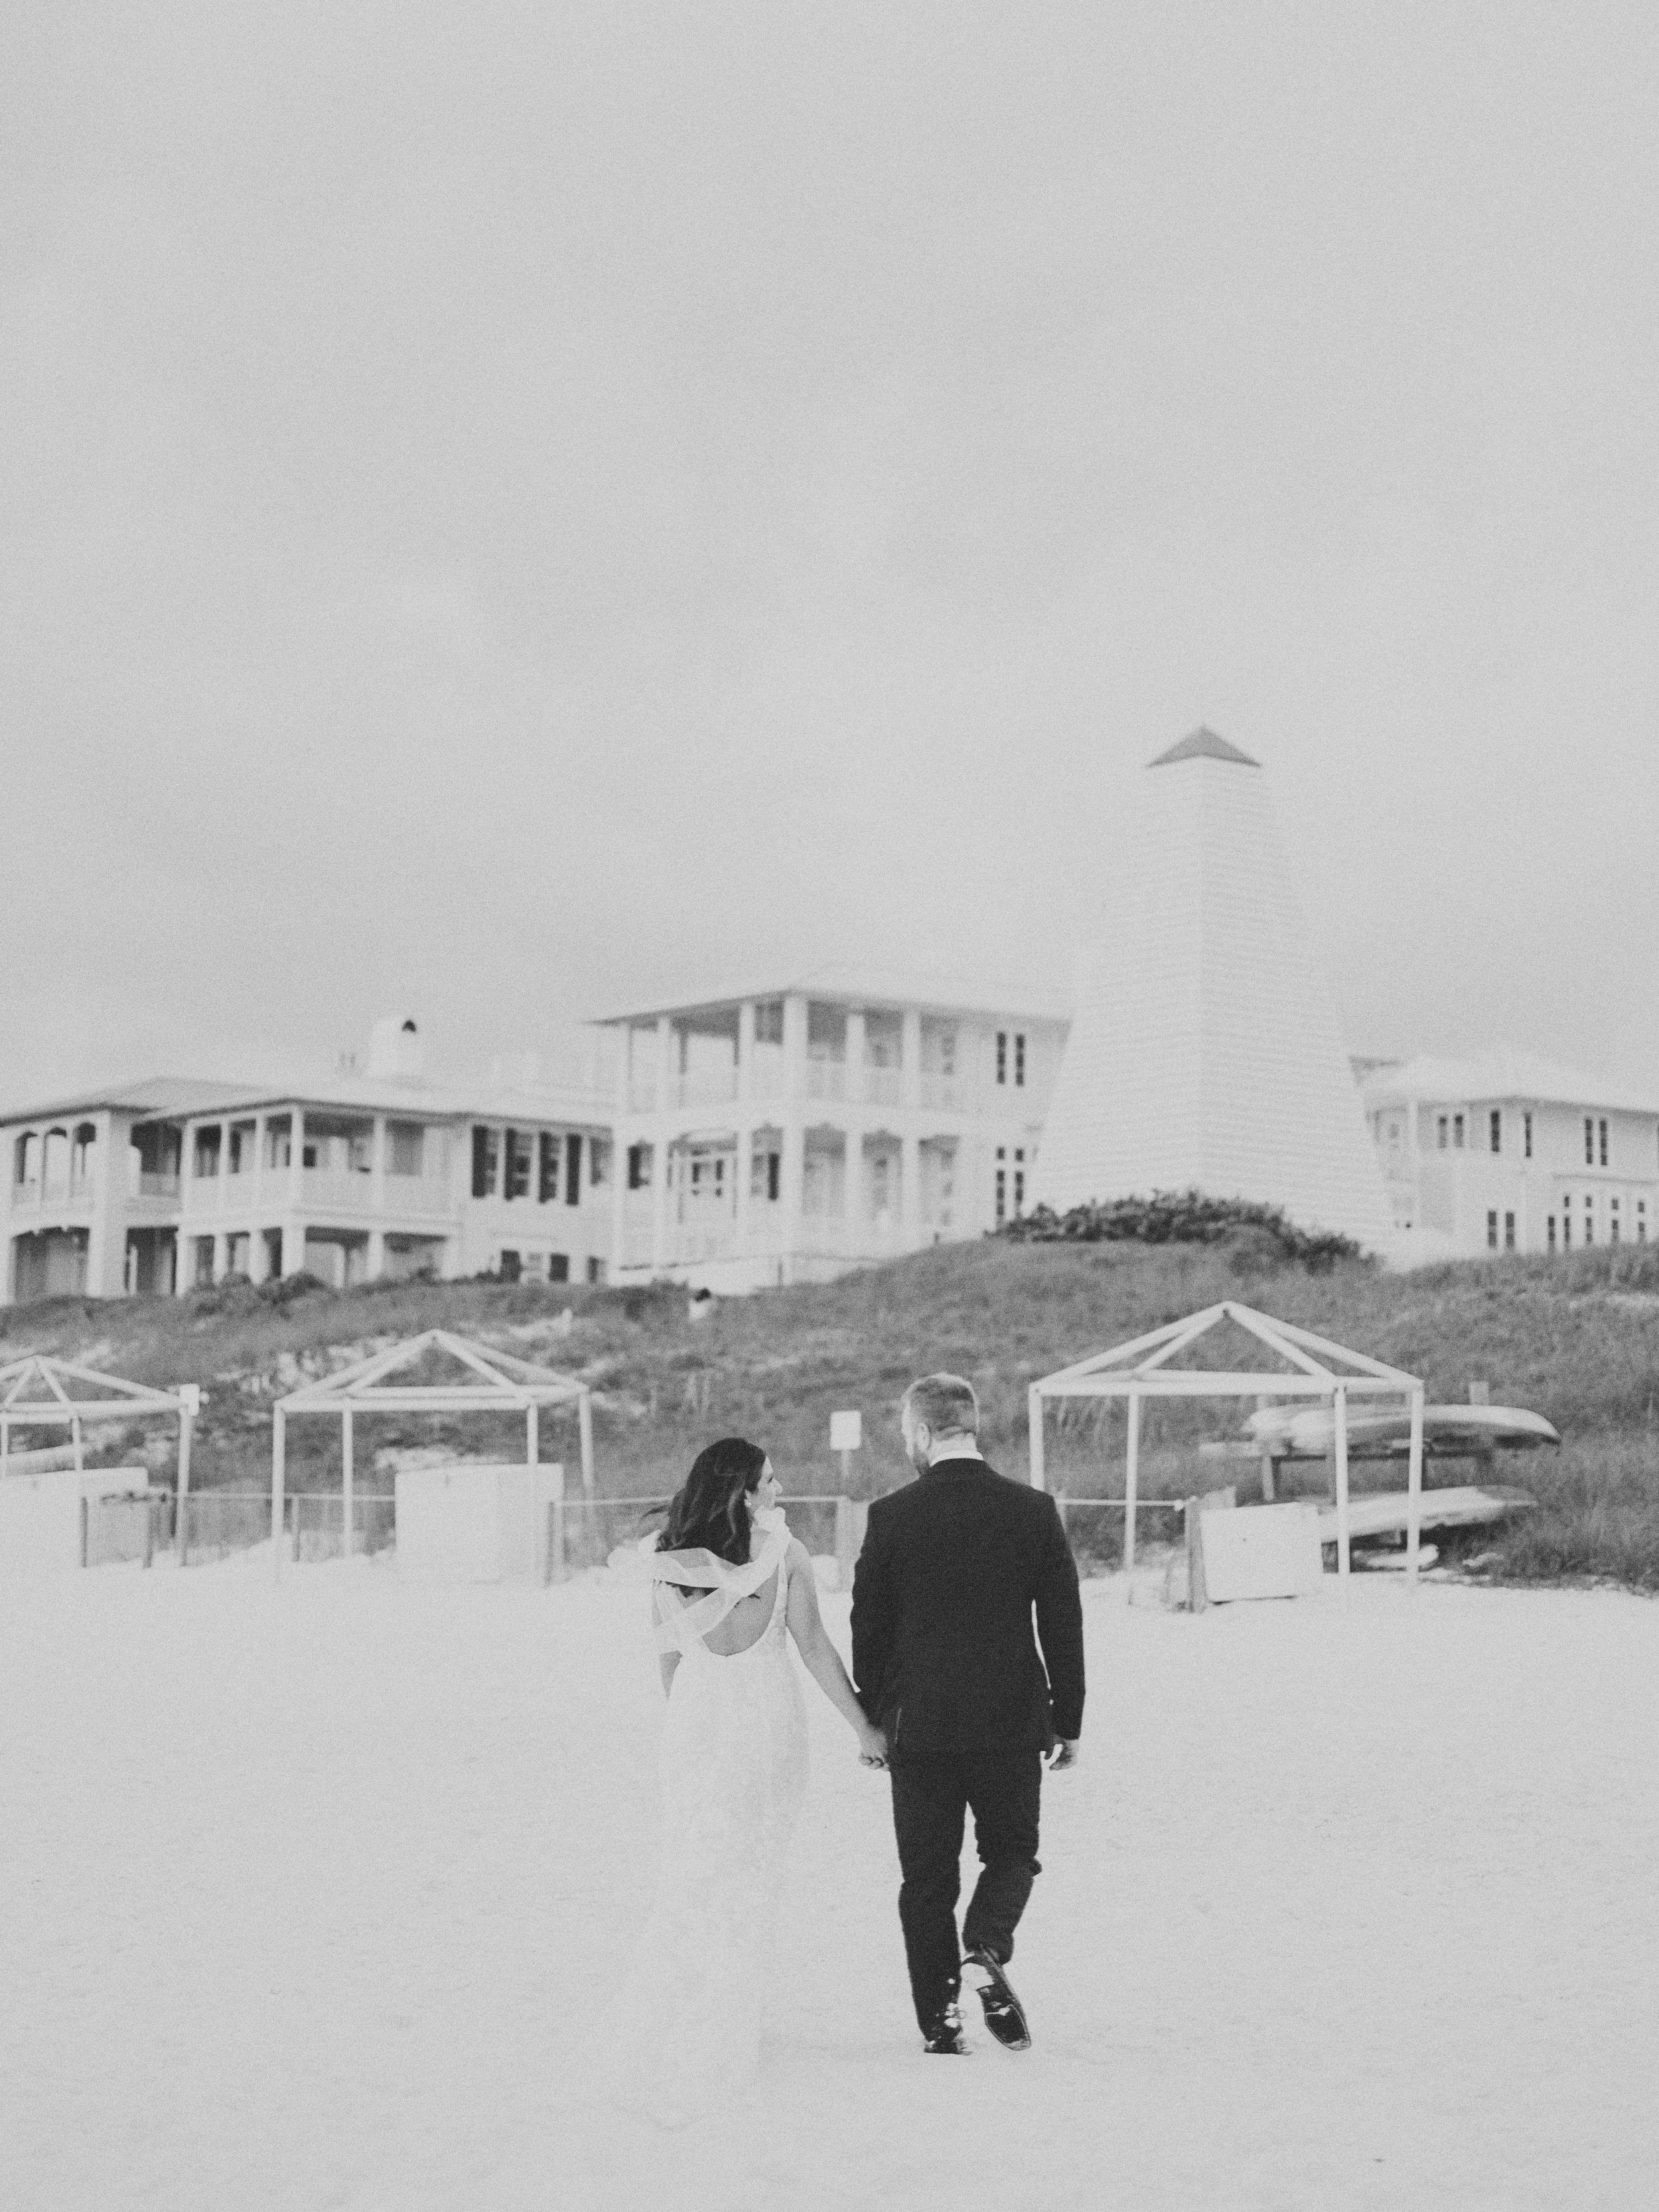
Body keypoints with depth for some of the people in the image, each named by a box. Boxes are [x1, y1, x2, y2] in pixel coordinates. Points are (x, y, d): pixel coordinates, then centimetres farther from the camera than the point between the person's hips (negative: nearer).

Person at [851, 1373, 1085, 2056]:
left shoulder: (892, 1516, -7)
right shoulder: (1034, 1511, -3)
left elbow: (868, 1629, -1)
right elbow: (1064, 1627, 1)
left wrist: (872, 1719, 11)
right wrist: (1068, 1722, 10)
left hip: (919, 1725, 0)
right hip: (1011, 1720, 1)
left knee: (927, 1878, 10)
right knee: (1012, 1853, 18)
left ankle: (940, 2021, 9)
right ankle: (985, 1950, -9)